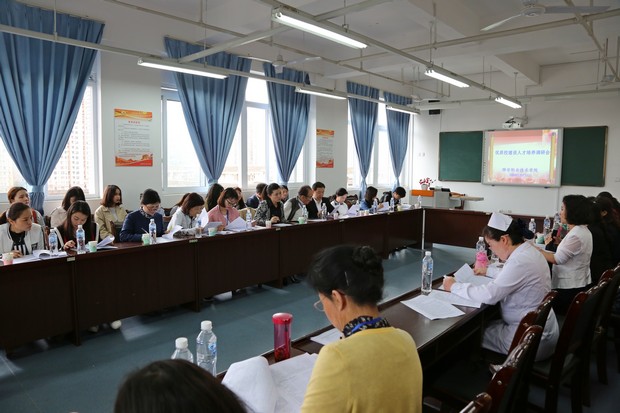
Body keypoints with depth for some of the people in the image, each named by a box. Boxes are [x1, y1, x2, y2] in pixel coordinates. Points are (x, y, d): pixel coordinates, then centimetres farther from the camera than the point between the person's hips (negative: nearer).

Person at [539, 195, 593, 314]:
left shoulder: (576, 235, -24)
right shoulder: (583, 230, 9)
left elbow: (557, 259, -21)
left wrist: (536, 250, -14)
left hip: (570, 289, -10)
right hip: (578, 284, 10)